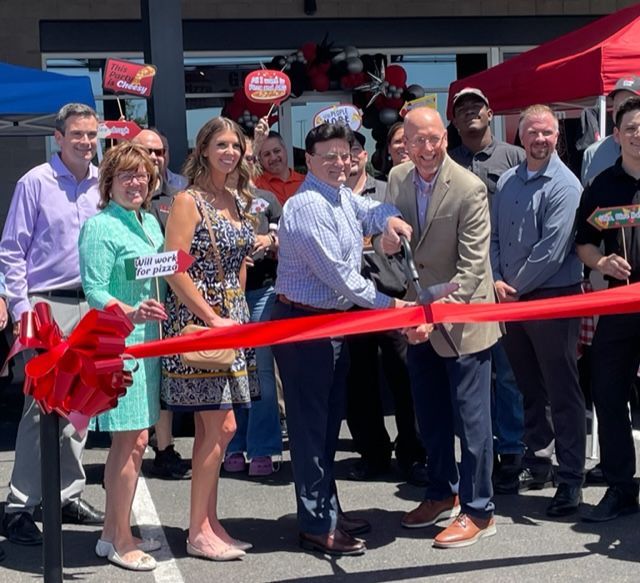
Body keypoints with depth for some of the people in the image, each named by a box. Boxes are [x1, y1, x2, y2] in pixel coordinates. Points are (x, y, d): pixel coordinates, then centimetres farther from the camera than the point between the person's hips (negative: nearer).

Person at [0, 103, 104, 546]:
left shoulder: (103, 184, 8)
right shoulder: (36, 183, -4)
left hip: (91, 306, 5)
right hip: (47, 306, -5)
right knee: (42, 406, -8)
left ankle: (68, 495, 20)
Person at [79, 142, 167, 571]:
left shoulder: (151, 222, 14)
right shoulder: (100, 227, -10)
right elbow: (94, 290, -17)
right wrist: (130, 313, -32)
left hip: (148, 341, 8)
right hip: (118, 343, -8)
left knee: (133, 440, 13)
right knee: (131, 440, -6)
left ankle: (113, 532, 24)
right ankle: (121, 541, 6)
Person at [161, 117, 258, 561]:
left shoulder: (239, 200, 14)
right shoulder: (189, 201, -9)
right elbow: (175, 270, -15)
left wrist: (239, 310, 11)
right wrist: (213, 319, -16)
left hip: (232, 319, 7)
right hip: (198, 321, -7)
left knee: (211, 428, 10)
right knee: (222, 426, -8)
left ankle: (209, 524, 18)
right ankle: (198, 533, 3)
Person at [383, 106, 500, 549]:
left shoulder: (469, 188, -18)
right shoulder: (397, 180, 1)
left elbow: (472, 265, -20)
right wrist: (388, 240, -6)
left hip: (462, 317, -6)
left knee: (470, 417, 1)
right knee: (430, 416, 17)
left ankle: (478, 511, 12)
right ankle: (443, 493, 35)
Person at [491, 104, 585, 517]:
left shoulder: (564, 185, -12)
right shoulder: (507, 181, 9)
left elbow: (552, 251, -18)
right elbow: (494, 236, 10)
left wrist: (516, 286, -11)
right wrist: (496, 281, -4)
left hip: (552, 297, -6)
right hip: (512, 297, 7)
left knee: (563, 393, -1)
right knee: (529, 387, 17)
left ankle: (572, 479, 6)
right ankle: (538, 459, 31)